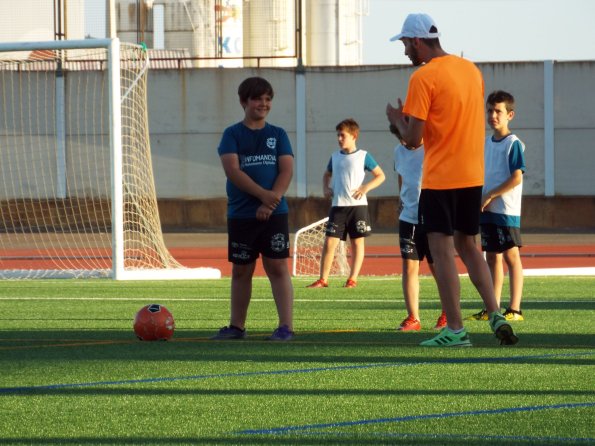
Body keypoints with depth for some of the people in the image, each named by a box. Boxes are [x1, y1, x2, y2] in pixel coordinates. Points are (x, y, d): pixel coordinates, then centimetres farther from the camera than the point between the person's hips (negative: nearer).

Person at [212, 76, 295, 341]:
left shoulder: (278, 135, 8)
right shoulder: (232, 135, 4)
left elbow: (286, 170, 0)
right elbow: (232, 170, -9)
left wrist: (273, 200, -15)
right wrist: (264, 195, -18)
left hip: (274, 214, 0)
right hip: (241, 215, 0)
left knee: (277, 267, -6)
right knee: (241, 271, 8)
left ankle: (286, 326, -9)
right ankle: (237, 327, 16)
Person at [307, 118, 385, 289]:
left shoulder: (363, 156, -1)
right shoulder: (335, 157, 10)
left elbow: (380, 175, 2)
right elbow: (327, 174, 28)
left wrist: (366, 187, -12)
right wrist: (326, 188, 8)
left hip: (358, 205, -3)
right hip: (338, 206, 3)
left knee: (357, 242, 2)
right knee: (329, 242, -4)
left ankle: (353, 279, 8)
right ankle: (323, 279, -1)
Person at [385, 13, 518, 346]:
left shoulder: (423, 77, -13)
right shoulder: (471, 70, 11)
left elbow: (413, 139, -15)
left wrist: (397, 119, 7)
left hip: (440, 178, -7)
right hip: (474, 177, 7)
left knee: (442, 250, -2)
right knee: (468, 246, 17)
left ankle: (455, 329, -4)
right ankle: (497, 316, 6)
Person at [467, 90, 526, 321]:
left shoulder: (513, 144, -8)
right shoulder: (486, 143, 13)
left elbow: (516, 178, -15)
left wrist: (490, 195, -15)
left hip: (506, 211, -7)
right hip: (487, 211, 7)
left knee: (511, 256, -5)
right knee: (492, 257, 9)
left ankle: (515, 309, -4)